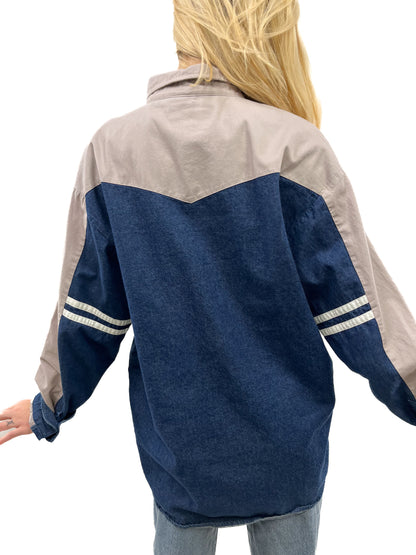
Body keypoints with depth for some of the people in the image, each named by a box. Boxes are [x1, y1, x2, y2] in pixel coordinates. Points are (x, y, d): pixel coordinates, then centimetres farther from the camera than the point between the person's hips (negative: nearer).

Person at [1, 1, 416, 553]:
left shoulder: (112, 147, -11)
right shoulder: (293, 144, -18)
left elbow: (86, 311, -4)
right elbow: (359, 308, -13)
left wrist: (50, 405, 13)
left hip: (175, 445, 2)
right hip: (287, 444, -1)